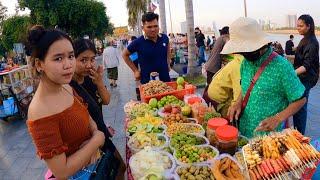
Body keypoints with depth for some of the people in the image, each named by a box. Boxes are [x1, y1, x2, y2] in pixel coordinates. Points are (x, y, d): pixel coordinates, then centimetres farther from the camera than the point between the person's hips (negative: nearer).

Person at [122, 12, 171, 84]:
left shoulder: (164, 38, 0)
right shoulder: (138, 42, -10)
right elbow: (125, 55, 6)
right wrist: (135, 71, 2)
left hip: (166, 80, 4)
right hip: (147, 82, -3)